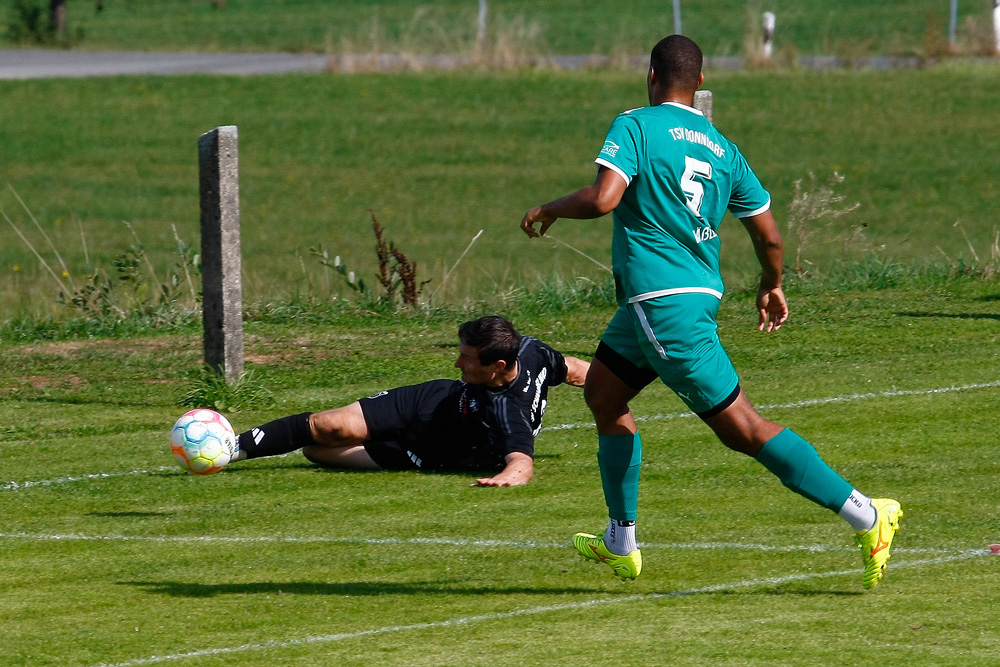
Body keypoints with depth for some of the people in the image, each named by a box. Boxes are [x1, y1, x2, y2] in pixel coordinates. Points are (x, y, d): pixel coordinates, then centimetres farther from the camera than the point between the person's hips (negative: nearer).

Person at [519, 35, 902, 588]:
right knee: (602, 390, 22)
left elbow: (603, 198, -21)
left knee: (741, 426, -6)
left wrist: (550, 208, -2)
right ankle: (621, 544, 24)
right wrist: (772, 287, 32)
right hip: (700, 290, 8)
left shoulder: (636, 126, -7)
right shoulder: (722, 149, 11)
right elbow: (769, 235, 13)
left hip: (662, 304, -8)